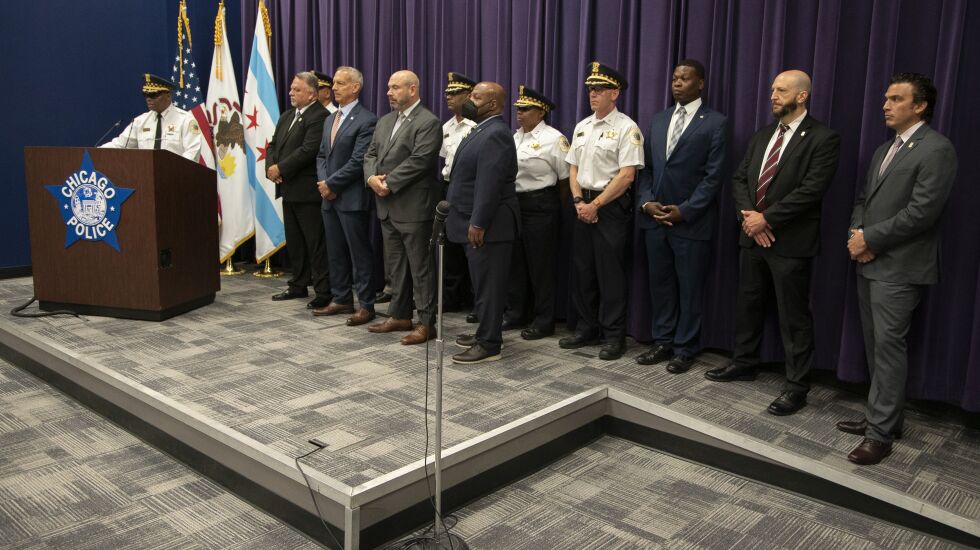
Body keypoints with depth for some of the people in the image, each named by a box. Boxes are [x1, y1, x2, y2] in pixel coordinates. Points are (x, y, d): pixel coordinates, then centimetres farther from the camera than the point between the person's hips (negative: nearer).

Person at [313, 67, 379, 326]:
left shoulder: (366, 120, -11)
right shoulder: (330, 119, 17)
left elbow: (358, 161, -17)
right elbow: (322, 155, 16)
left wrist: (331, 184, -12)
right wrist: (323, 182, -2)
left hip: (352, 198, -8)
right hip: (329, 197, 8)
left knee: (359, 253, 0)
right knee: (335, 252, 13)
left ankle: (366, 304, 8)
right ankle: (341, 299, 24)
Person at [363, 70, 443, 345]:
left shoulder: (428, 122, -10)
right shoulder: (385, 121, 16)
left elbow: (419, 161, -19)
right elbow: (371, 154, 14)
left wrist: (388, 183, -17)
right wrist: (372, 177, -6)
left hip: (414, 207, -8)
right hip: (388, 207, 8)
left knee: (420, 266, -1)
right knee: (396, 265, 16)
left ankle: (426, 323, 6)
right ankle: (400, 315, 27)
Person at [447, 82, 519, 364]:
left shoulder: (495, 134, -17)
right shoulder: (483, 130, 16)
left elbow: (489, 184, -23)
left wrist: (478, 224, -23)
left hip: (487, 225, -10)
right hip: (476, 222, 10)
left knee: (488, 284, -3)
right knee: (482, 282, 17)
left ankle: (489, 344, 5)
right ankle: (486, 332, 28)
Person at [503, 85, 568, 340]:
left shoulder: (553, 139, -9)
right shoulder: (516, 137, 12)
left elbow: (565, 179, -8)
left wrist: (553, 206, -2)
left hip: (540, 206, -7)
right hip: (514, 203, 7)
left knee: (541, 264, 1)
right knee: (515, 261, 13)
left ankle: (544, 321, 12)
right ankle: (515, 314, 26)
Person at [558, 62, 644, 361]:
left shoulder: (626, 128, -9)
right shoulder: (581, 127, 13)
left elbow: (627, 175, -15)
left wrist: (595, 205, -14)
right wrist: (578, 201, -1)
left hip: (611, 207, -7)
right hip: (583, 205, 7)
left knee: (610, 274, -2)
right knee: (583, 269, 11)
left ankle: (614, 336, 9)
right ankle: (586, 329, 23)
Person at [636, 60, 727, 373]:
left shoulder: (715, 123, -4)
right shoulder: (658, 120, 13)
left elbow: (713, 175, -9)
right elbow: (646, 167, 12)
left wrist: (684, 210, -14)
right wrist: (647, 202, -3)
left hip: (691, 221, -5)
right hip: (654, 218, 5)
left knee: (689, 288, 4)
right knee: (660, 284, 11)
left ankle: (685, 350, 16)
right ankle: (663, 342, 23)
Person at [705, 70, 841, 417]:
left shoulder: (823, 139, -8)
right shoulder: (762, 136, 14)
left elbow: (810, 190, -18)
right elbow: (739, 178, 10)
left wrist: (766, 218, -17)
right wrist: (749, 215, -7)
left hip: (791, 241, -7)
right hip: (754, 235, 7)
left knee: (794, 316, 1)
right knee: (748, 304, 17)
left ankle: (796, 386, 11)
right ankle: (744, 363, 34)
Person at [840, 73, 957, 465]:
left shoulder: (936, 149, -10)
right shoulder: (884, 150, 19)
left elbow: (922, 211, -18)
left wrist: (870, 239, -13)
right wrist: (857, 235, -1)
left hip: (899, 267, -8)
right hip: (869, 263, 8)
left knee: (888, 347, -6)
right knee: (875, 346, 13)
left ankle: (880, 433, 0)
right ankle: (881, 415, 24)